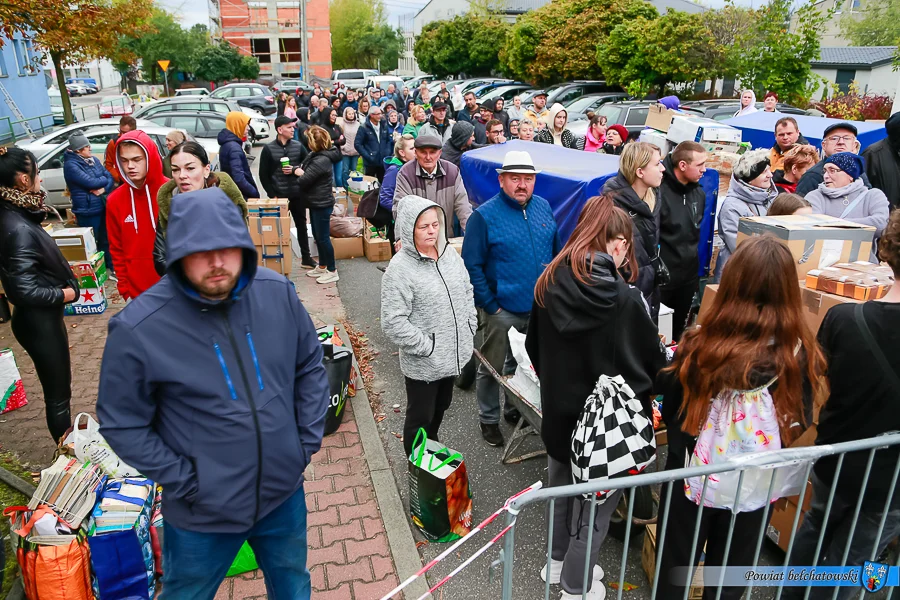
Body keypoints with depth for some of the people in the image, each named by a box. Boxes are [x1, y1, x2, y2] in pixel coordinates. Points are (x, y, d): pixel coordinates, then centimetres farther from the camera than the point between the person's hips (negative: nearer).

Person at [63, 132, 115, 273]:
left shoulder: (94, 160, 10)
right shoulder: (70, 165, -13)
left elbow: (109, 177, 6)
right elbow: (91, 183, -21)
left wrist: (104, 189, -14)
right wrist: (104, 179, -2)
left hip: (103, 207, 7)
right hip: (87, 211, -7)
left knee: (106, 239, 16)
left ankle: (110, 267, 29)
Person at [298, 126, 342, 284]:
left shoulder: (321, 161, -25)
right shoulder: (315, 155, 7)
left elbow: (303, 180, -24)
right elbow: (303, 167, 9)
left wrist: (298, 173, -1)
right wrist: (295, 169, -15)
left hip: (322, 204, -10)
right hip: (315, 203, 10)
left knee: (323, 237, -1)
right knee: (317, 236, 19)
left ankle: (332, 271, 10)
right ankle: (322, 267, 32)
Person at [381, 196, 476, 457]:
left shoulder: (449, 253, 0)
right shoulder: (400, 269, -21)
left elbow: (467, 291, 13)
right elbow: (393, 322, -23)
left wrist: (469, 328, 6)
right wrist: (426, 347, -20)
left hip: (453, 354, 7)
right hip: (422, 362, -7)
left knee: (440, 407, 27)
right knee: (420, 418, 13)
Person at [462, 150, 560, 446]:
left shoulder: (543, 207, 4)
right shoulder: (485, 216, -13)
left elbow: (556, 251, 15)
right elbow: (472, 265, -12)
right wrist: (489, 305, -15)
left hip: (540, 307, 5)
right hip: (502, 310, -5)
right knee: (492, 368, 9)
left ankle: (515, 408, 42)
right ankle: (489, 419, 29)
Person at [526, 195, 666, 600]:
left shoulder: (548, 284, -10)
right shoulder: (624, 299, -24)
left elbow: (534, 348, 4)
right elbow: (652, 362, -9)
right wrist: (647, 386, 14)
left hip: (558, 411, 5)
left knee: (562, 487, 25)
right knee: (596, 503, 15)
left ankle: (558, 561, 46)